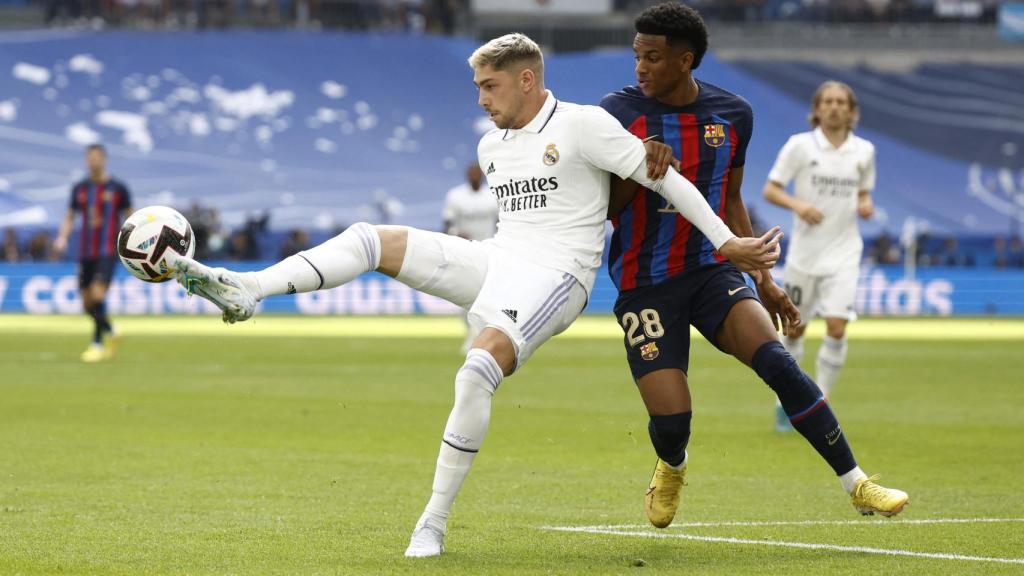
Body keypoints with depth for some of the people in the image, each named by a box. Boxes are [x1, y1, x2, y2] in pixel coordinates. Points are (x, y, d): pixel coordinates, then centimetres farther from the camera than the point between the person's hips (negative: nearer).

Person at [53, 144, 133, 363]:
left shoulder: (118, 188, -1)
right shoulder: (79, 189, 8)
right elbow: (70, 217, 14)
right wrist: (62, 238, -4)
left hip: (107, 252, -4)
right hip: (85, 252, 4)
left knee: (97, 294, -20)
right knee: (87, 303, 7)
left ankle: (98, 344, -10)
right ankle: (111, 333, 32)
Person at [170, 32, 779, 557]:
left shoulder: (583, 125, -7)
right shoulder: (492, 146, 17)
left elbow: (665, 178, -6)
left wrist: (728, 243, -6)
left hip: (553, 276, -8)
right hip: (494, 260, 8)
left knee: (478, 372, -31)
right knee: (373, 239, -8)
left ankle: (434, 521, -24)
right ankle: (244, 290, -21)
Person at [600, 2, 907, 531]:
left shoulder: (732, 115, 3)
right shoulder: (618, 113, -8)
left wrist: (763, 279, 13)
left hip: (711, 269, 2)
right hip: (644, 283, -2)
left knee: (777, 362, -22)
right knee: (670, 419, -11)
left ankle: (856, 484, -13)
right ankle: (671, 468, 29)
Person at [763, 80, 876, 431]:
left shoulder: (863, 151, 4)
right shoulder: (799, 146, -4)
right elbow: (770, 190, -2)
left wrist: (865, 205, -5)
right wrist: (797, 204, -21)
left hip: (843, 254, 1)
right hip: (804, 252, -1)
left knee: (837, 328, -14)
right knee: (795, 329, 6)